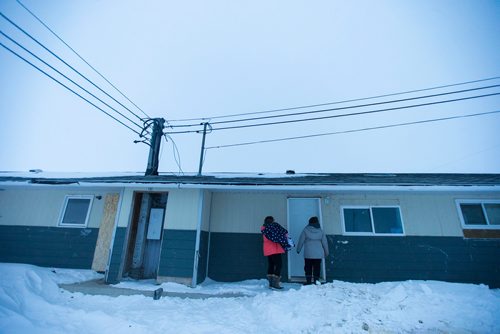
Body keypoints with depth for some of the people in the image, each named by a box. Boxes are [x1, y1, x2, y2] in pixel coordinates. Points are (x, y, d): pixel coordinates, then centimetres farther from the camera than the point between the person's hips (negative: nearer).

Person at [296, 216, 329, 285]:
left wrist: (298, 249, 10)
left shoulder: (305, 230, -3)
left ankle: (308, 280, 4)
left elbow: (301, 241, -1)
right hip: (318, 253, 2)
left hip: (308, 253, -2)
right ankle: (316, 280, 7)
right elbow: (325, 243, 9)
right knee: (317, 267, 11)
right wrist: (326, 252, 20)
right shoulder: (320, 231, 4)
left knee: (308, 267, 6)